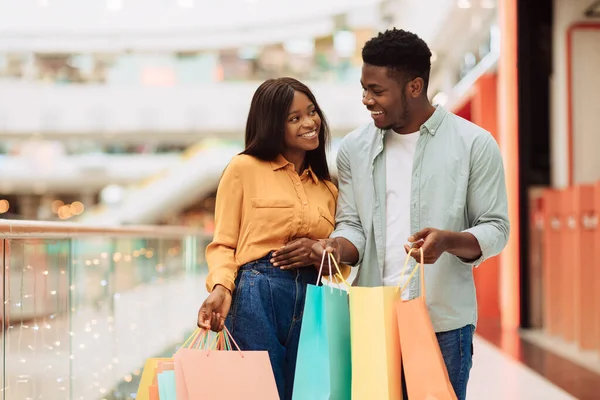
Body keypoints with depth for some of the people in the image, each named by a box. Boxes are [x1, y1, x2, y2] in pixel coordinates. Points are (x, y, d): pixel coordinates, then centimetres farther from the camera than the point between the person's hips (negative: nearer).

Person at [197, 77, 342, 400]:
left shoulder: (327, 188, 18)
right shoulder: (244, 168, 2)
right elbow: (223, 243, 0)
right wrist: (221, 287, -19)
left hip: (311, 303, 5)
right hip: (256, 299, -5)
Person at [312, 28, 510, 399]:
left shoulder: (474, 144, -2)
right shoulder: (354, 148, 8)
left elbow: (496, 229, -2)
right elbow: (352, 225, 10)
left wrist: (448, 241, -21)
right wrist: (338, 247, -13)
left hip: (444, 324, -3)